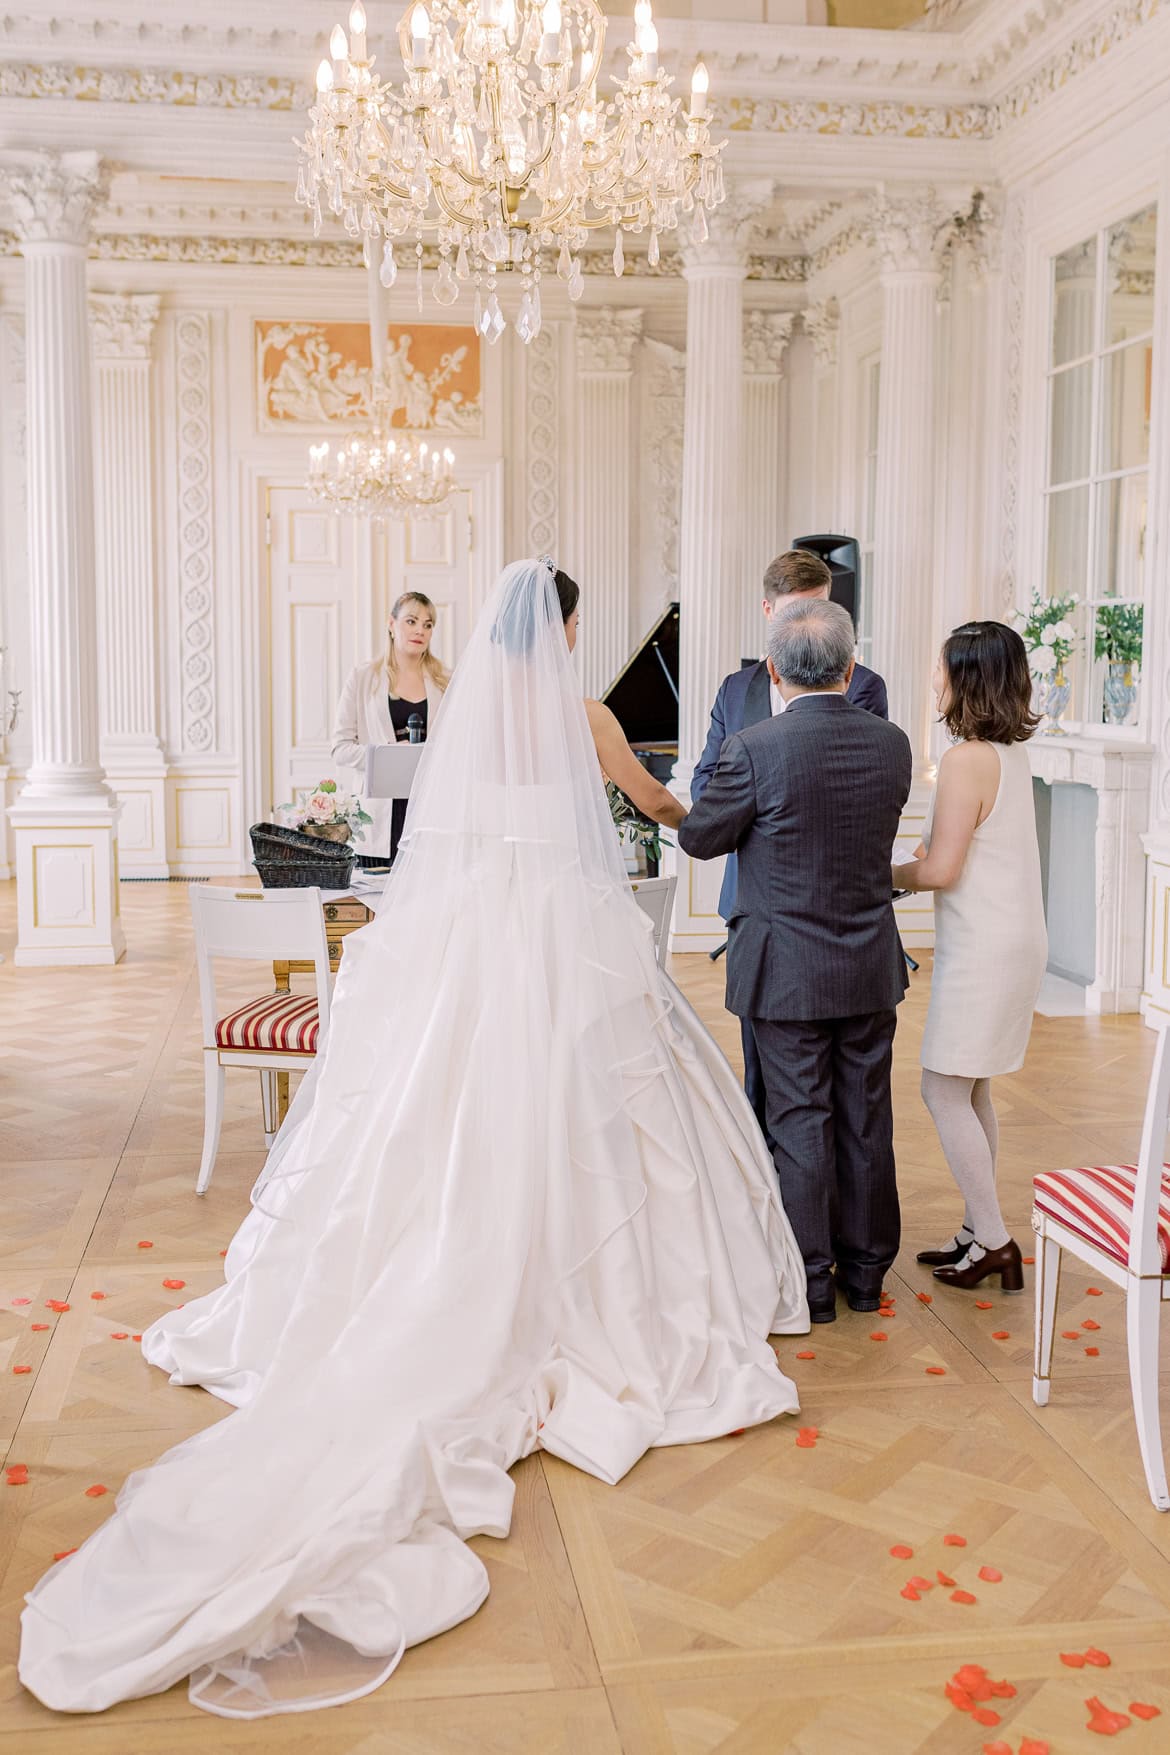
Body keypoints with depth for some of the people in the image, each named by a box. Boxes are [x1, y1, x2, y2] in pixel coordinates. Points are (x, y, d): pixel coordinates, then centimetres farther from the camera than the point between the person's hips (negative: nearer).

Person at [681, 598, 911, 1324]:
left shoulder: (755, 748, -17)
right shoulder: (892, 743, -2)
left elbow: (699, 838, -6)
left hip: (788, 969, -4)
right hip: (872, 964, 4)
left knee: (800, 1122, 6)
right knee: (865, 1119, 14)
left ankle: (811, 1279, 16)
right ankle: (866, 1268, 27)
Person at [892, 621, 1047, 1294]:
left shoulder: (966, 759, -18)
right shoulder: (1014, 753, 9)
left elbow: (942, 869, -18)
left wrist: (888, 874, -2)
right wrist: (924, 859, 13)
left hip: (983, 949, -9)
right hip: (1015, 939, 9)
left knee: (945, 1092, -1)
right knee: (971, 1092, 16)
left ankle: (994, 1241, 4)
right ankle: (981, 1231, 23)